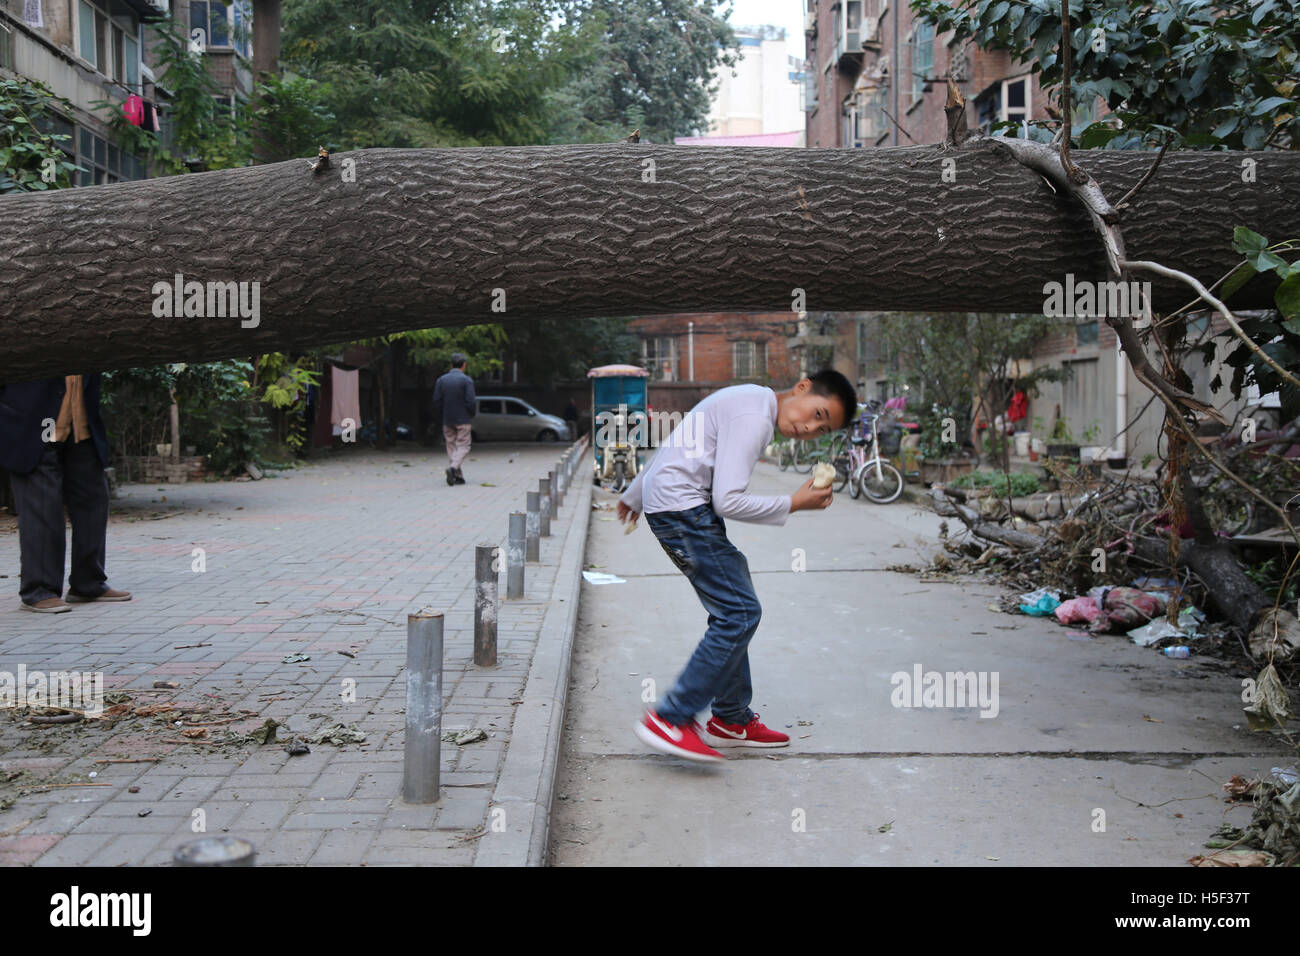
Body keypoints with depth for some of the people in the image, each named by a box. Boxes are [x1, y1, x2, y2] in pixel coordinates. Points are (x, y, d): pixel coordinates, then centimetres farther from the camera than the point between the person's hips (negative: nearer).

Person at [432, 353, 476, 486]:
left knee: (452, 447, 10)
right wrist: (471, 415, 3)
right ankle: (453, 468, -22)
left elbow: (436, 401, 0)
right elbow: (470, 402, -14)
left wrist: (441, 419, 9)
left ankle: (459, 476, 8)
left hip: (447, 420, 4)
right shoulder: (467, 380, -8)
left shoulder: (441, 380, 3)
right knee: (463, 446, 1)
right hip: (462, 420, -4)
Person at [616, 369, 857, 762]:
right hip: (683, 508, -11)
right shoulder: (753, 419, -17)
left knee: (733, 611, 14)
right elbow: (728, 501, -22)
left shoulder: (747, 399, 16)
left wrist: (634, 495, 34)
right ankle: (669, 721, -10)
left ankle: (732, 719, 23)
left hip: (665, 503, 11)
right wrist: (793, 504, -11)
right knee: (740, 613, -12)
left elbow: (676, 447, 24)